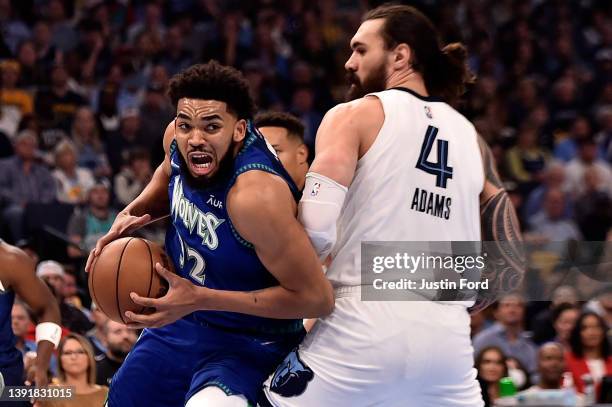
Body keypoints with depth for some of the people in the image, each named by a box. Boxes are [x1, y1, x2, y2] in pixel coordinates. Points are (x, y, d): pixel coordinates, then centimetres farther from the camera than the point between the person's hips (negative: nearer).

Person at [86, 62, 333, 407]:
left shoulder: (256, 195, -35)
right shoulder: (179, 138, -12)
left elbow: (316, 297, -31)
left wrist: (201, 299, -31)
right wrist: (133, 213, -6)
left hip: (247, 346, -8)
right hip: (181, 317, 8)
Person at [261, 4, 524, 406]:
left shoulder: (356, 116, 3)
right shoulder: (470, 137, 16)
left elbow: (315, 229, -11)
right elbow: (510, 266, 13)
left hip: (362, 329, -4)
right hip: (448, 341, 5)